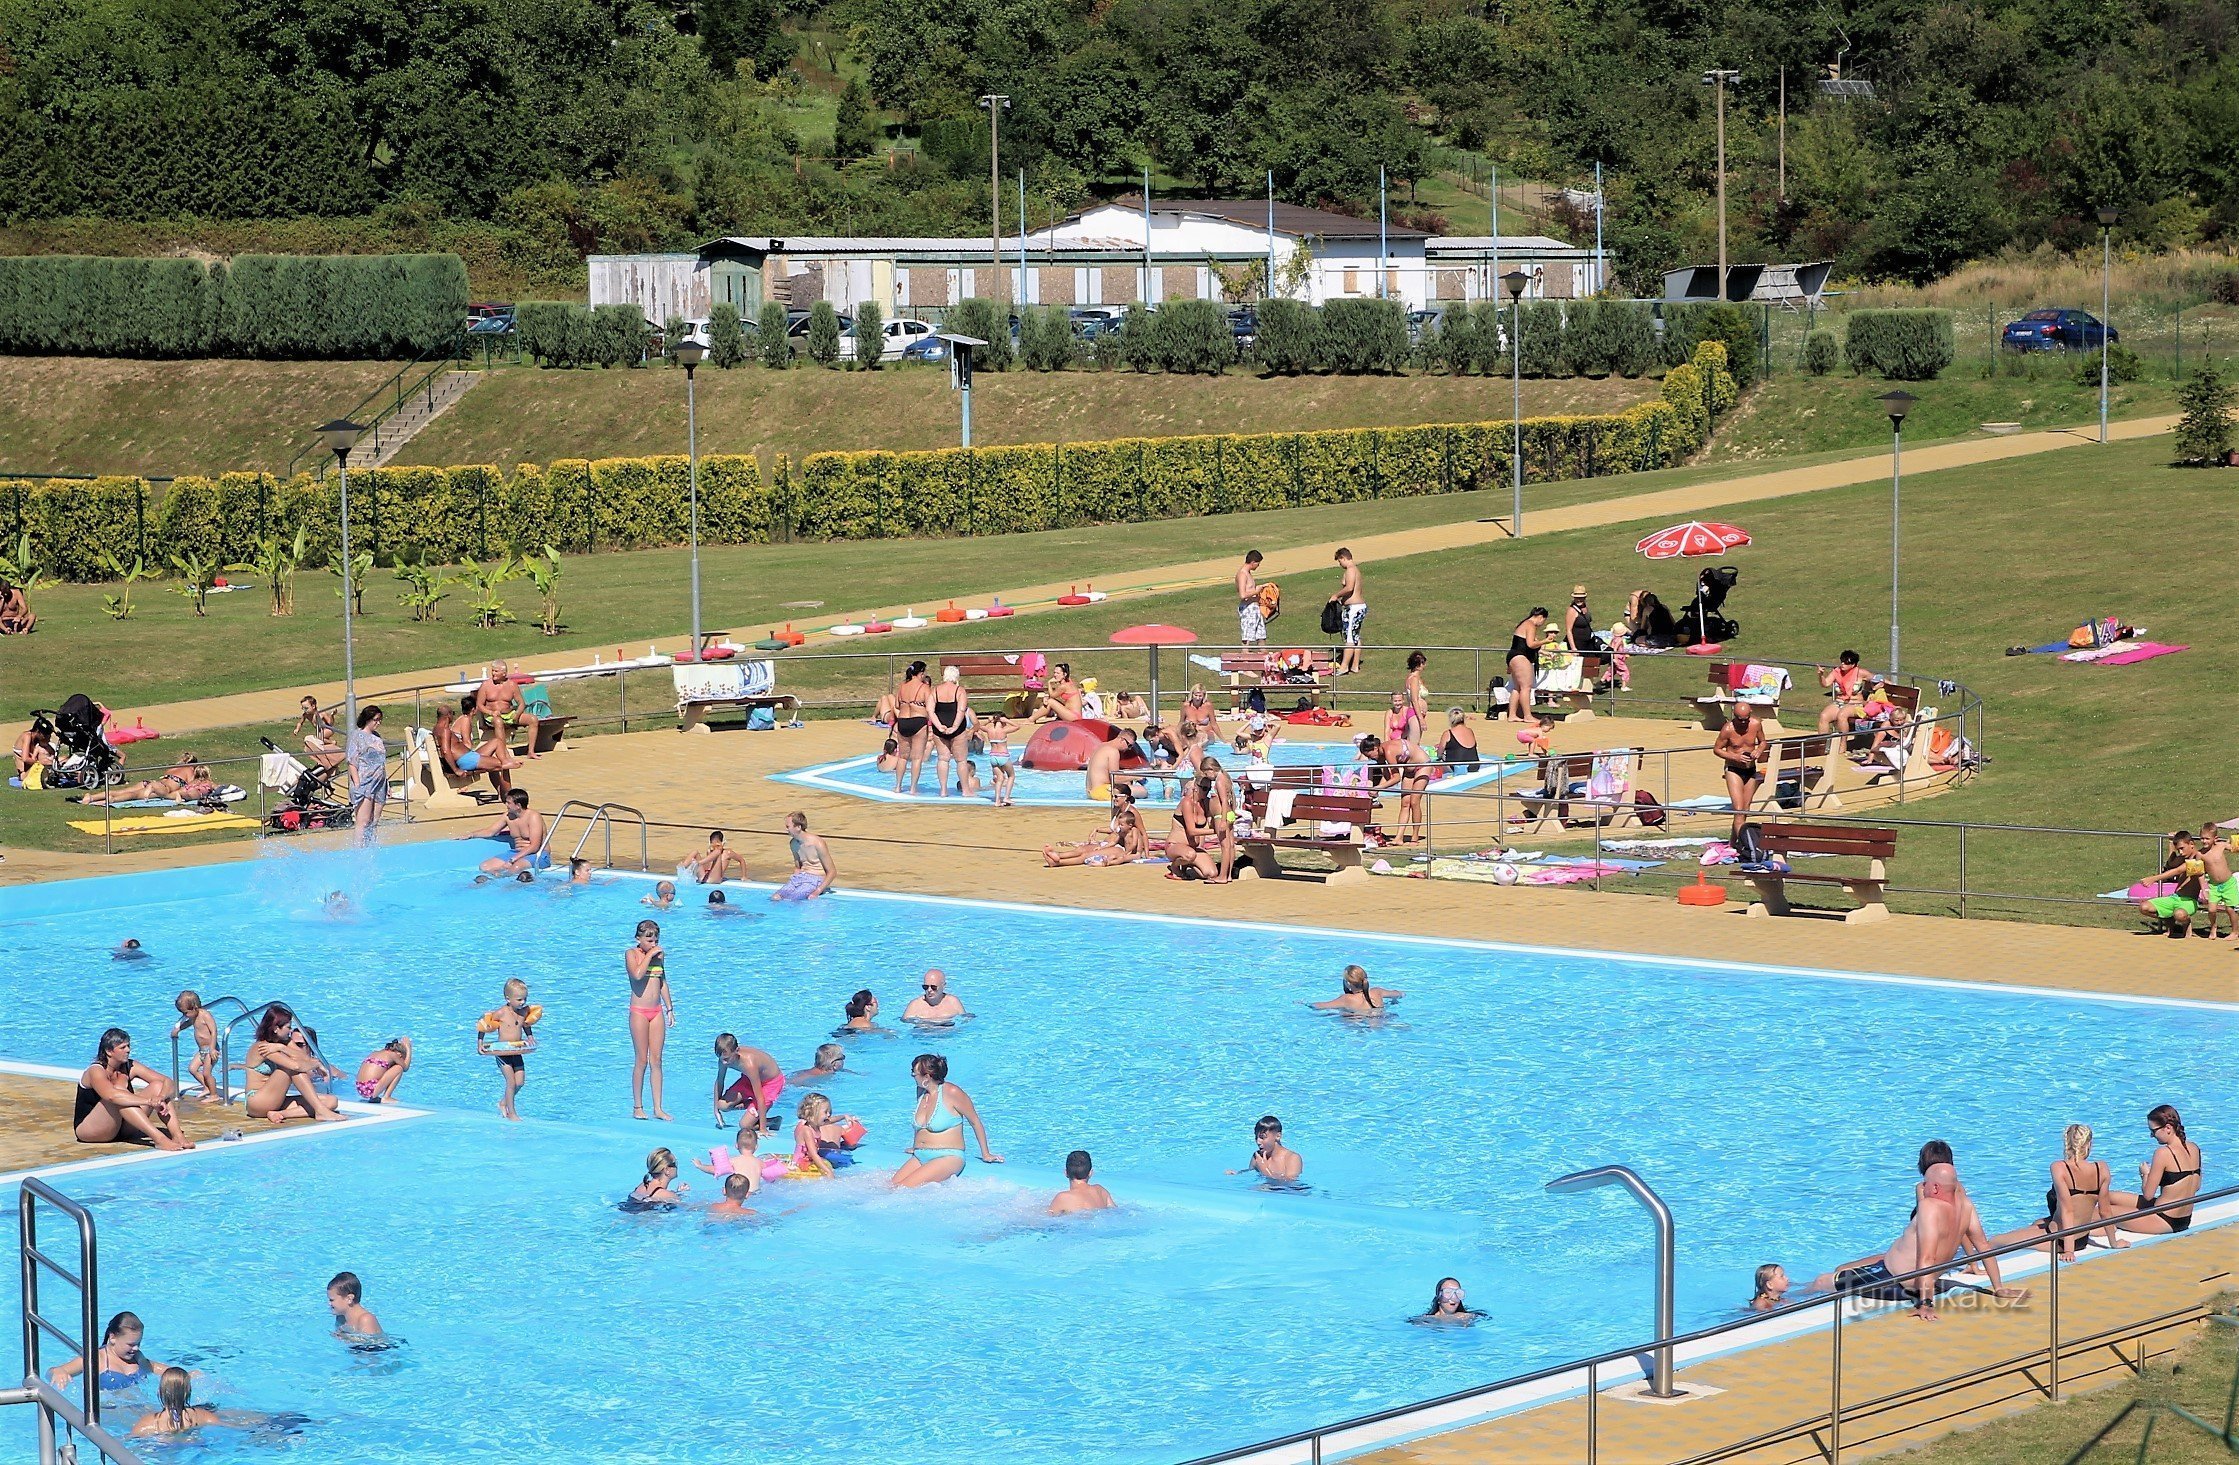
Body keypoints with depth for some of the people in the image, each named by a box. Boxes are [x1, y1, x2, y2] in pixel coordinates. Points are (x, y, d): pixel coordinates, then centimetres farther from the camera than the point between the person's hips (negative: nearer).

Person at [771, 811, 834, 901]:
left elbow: (831, 872, -10)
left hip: (815, 880, -6)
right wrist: (792, 880, 2)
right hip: (800, 877, 6)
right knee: (775, 897, -20)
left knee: (788, 899, -29)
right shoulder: (793, 843, 8)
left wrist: (817, 892, -19)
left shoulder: (817, 843, -14)